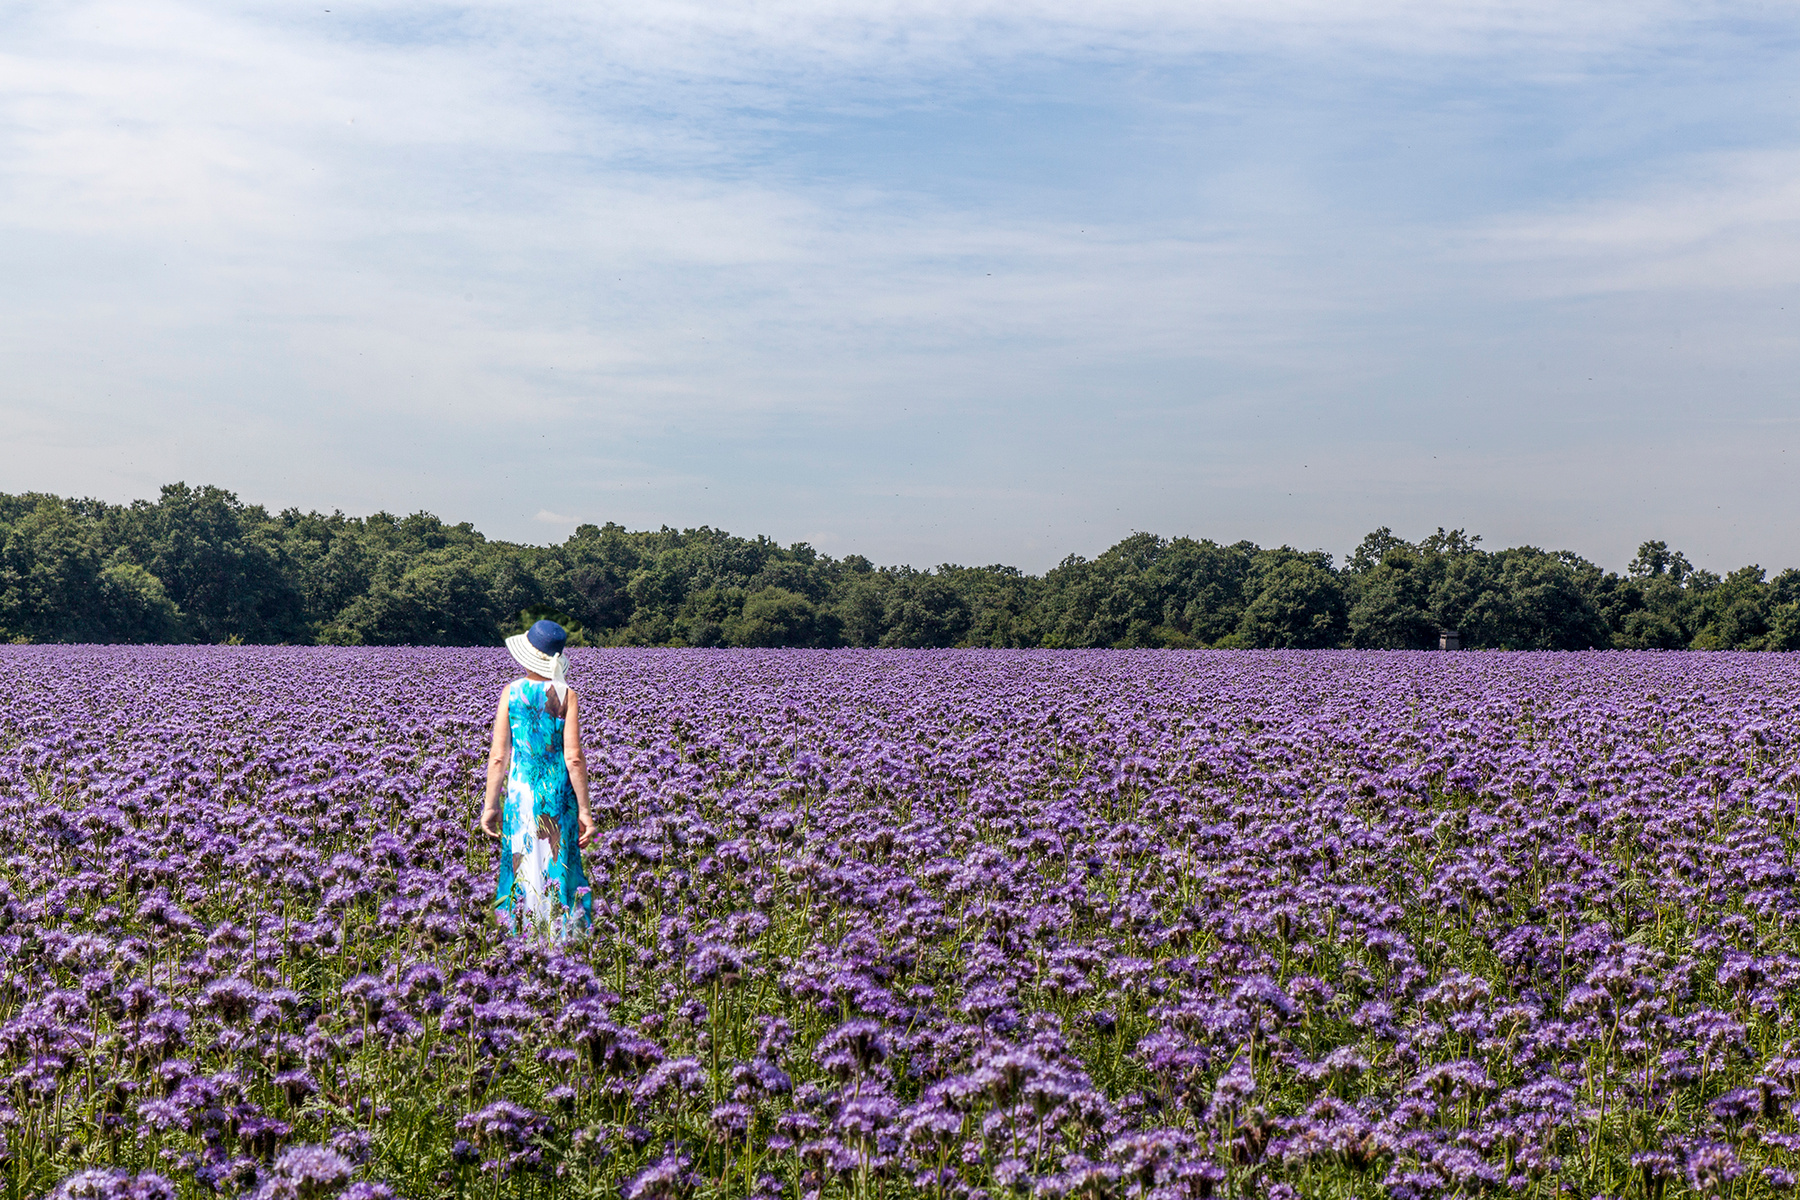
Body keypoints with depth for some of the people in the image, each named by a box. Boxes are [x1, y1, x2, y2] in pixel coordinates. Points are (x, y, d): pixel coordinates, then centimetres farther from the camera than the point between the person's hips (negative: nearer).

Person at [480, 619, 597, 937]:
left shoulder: (511, 693, -3)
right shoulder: (566, 694, -6)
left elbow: (498, 756, -4)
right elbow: (574, 758, -9)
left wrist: (491, 804, 5)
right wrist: (584, 809, -3)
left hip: (520, 793, 1)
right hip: (558, 794, -1)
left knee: (521, 870, 9)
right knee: (560, 870, 7)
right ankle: (564, 936, 7)